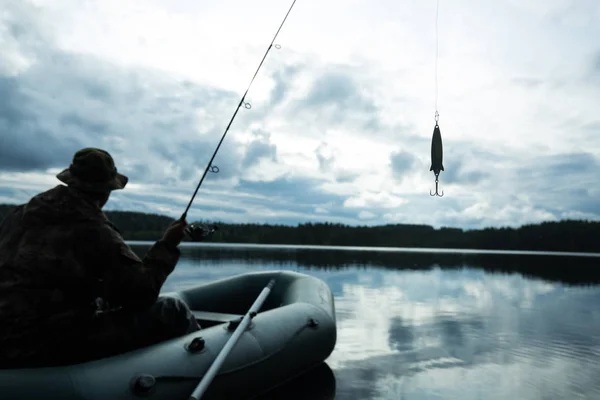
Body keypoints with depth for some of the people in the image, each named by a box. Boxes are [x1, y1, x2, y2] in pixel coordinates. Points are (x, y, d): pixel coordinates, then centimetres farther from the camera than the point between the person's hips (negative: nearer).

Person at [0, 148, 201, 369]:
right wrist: (166, 245, -6)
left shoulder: (20, 215, 4)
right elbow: (142, 293, -16)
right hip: (51, 348, -9)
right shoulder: (95, 232, -18)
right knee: (171, 312, -7)